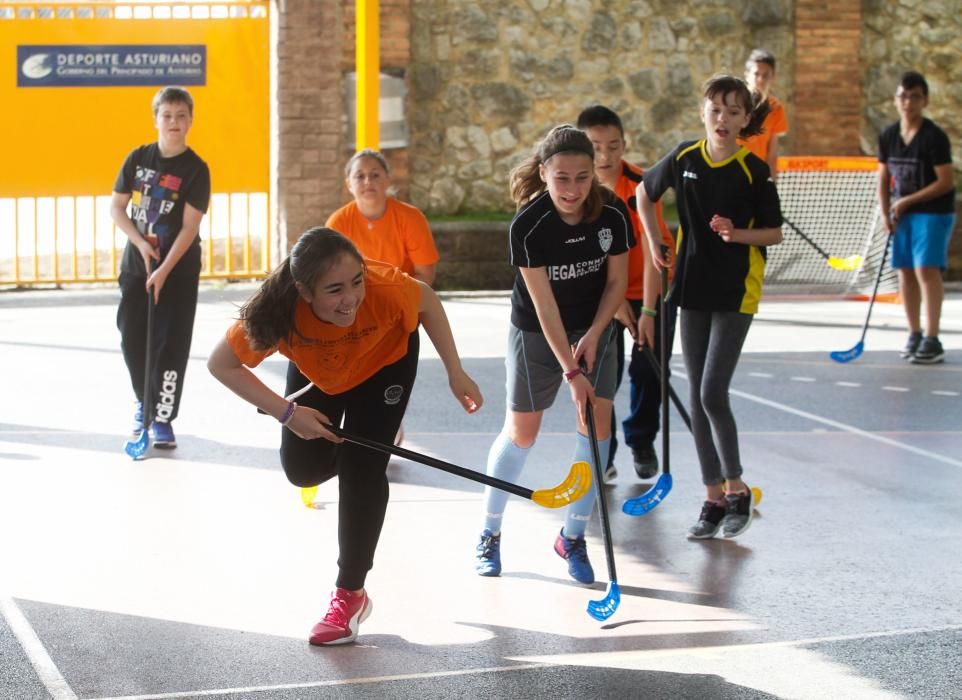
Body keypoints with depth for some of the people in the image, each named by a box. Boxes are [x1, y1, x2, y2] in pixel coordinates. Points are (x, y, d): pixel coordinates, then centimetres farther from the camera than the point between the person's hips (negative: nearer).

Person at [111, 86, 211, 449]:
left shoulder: (196, 169, -10)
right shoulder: (138, 158, 1)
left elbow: (190, 226, -15)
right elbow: (116, 207, 4)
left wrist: (164, 270, -21)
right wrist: (141, 242, -11)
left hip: (179, 270, -3)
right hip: (136, 265, 4)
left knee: (171, 344, -4)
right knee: (132, 339, 8)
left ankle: (163, 417, 3)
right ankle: (145, 401, 31)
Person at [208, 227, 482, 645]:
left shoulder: (385, 290, -43)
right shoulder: (280, 311, -41)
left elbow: (428, 302, -19)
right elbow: (221, 364, -26)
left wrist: (455, 374, -17)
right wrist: (287, 412, -32)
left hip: (384, 363, -2)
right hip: (316, 372, 2)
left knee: (361, 470, -10)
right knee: (303, 469, 1)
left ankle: (351, 594, 3)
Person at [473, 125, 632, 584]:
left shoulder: (612, 214, -18)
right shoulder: (527, 226, -28)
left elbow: (616, 280, -5)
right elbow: (545, 306, -26)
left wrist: (594, 334, -18)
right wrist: (571, 372, -27)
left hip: (594, 327, 3)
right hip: (536, 333, -3)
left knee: (597, 423, -7)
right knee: (521, 432, 4)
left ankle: (572, 537, 8)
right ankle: (489, 534, 22)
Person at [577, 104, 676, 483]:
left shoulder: (640, 185, -23)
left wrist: (648, 309, -34)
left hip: (650, 290, -2)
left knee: (648, 369, 1)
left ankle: (642, 442, 26)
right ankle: (601, 455, 12)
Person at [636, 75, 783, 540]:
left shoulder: (754, 171, -10)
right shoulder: (684, 157, -1)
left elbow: (774, 233, -4)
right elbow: (645, 192, 17)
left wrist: (738, 234, -21)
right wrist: (655, 242, 11)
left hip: (737, 292, -4)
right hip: (692, 289, 4)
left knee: (713, 393, -12)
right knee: (698, 397, 6)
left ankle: (737, 489, 8)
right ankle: (714, 498, 16)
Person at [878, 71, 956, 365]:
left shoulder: (934, 137, -14)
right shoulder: (888, 136, 4)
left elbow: (946, 182, -15)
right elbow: (884, 179, 12)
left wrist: (907, 201, -15)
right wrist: (886, 213, -1)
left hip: (933, 212, -6)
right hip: (903, 214, 6)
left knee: (926, 270, -14)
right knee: (905, 272, 8)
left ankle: (932, 341, -12)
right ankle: (914, 334, 21)